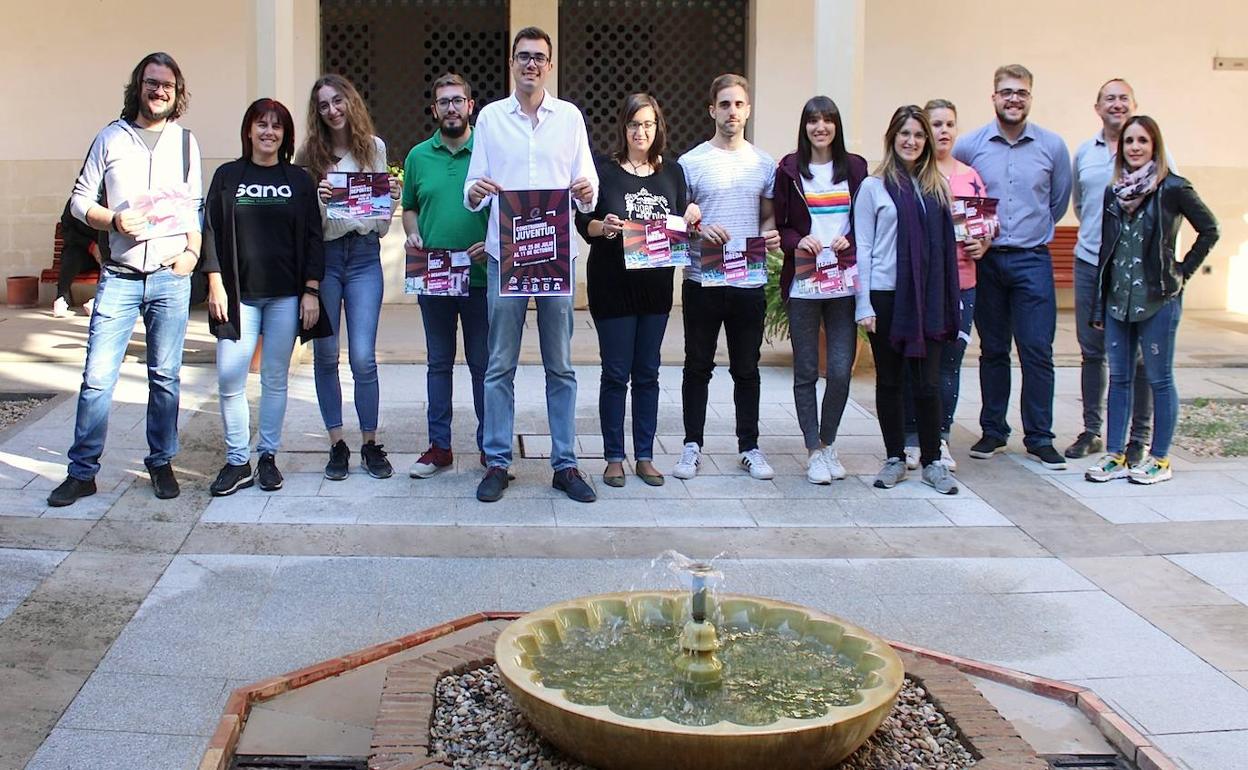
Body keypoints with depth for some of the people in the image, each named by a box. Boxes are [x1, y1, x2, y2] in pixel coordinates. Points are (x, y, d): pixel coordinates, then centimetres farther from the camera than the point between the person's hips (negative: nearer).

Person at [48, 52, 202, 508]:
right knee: (98, 376, -4)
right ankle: (82, 472, 5)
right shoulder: (111, 137, 6)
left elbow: (195, 207, 13)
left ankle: (161, 463, 19)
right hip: (119, 276, -1)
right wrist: (113, 220, -13)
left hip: (171, 276, 1)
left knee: (165, 376, 6)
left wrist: (193, 251, -3)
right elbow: (80, 200, 5)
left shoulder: (185, 142, 11)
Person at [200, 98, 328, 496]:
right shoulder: (228, 176, 7)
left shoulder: (299, 180, 8)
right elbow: (212, 232, 4)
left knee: (275, 378, 5)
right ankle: (237, 461, 4)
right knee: (230, 378, -6)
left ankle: (268, 456, 16)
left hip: (285, 295, 0)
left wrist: (311, 290, -1)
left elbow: (313, 238, 6)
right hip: (239, 293, 0)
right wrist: (215, 284, -4)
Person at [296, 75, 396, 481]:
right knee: (326, 355, 5)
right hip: (322, 255, 0)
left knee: (363, 357, -5)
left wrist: (392, 197, -7)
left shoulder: (374, 147, 8)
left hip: (364, 255, 0)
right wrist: (315, 199, -20)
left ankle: (370, 443, 9)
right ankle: (337, 445, 15)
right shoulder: (310, 153, 3)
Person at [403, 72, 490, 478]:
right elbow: (409, 208, 16)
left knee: (484, 364, 5)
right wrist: (412, 235, -3)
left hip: (480, 277, -3)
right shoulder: (418, 156, 8)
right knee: (439, 363, 10)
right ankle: (439, 446, 18)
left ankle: (489, 445, 16)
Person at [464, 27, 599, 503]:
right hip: (505, 254, 0)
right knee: (500, 365, 2)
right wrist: (476, 193, -17)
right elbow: (473, 193, 6)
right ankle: (497, 463, 10)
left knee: (560, 366, 5)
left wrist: (587, 194, -17)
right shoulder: (490, 117, 7)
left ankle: (565, 464, 11)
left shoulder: (570, 117, 8)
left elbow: (587, 188, 6)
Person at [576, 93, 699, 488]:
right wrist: (602, 227, -23)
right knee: (616, 373, 1)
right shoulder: (604, 169, -2)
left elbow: (681, 226, 13)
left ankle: (645, 456, 18)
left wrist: (690, 219, -9)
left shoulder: (672, 171, 9)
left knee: (647, 373, 9)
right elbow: (583, 222, -3)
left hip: (656, 285, 4)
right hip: (612, 285, -3)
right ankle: (614, 458, 12)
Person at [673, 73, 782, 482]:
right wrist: (699, 230, -18)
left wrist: (772, 234, -6)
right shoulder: (692, 162, -1)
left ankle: (749, 447, 21)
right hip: (702, 280, -2)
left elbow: (768, 216, 16)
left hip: (749, 281, 2)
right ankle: (692, 445, 18)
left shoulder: (764, 164, 7)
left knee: (746, 369, 10)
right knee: (698, 367, 7)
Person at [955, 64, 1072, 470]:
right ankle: (993, 431, 19)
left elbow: (1059, 201, 15)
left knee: (1037, 352, -2)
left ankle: (1039, 437, 6)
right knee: (993, 351, 9)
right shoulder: (969, 146, 1)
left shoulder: (1052, 146, 3)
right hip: (985, 260, 1)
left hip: (1033, 261, 0)